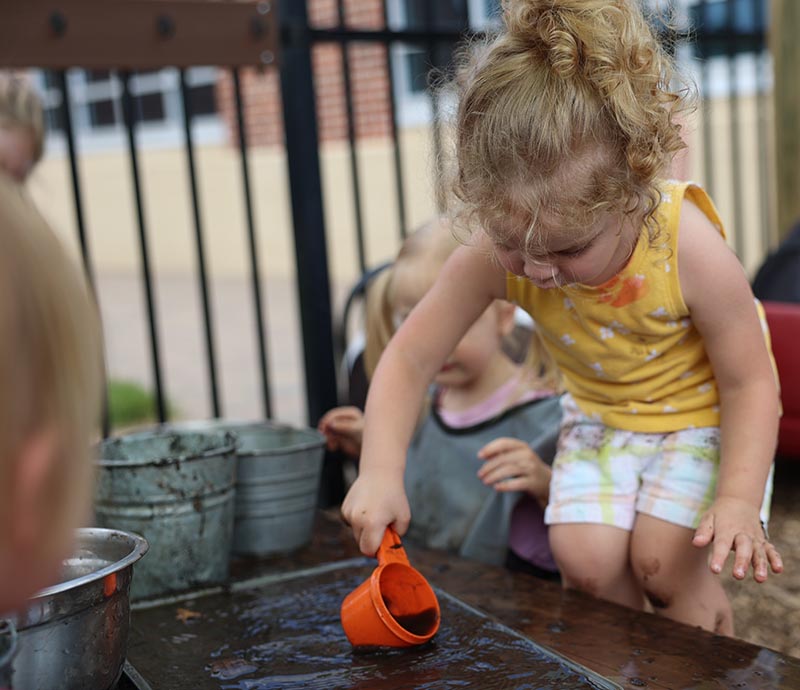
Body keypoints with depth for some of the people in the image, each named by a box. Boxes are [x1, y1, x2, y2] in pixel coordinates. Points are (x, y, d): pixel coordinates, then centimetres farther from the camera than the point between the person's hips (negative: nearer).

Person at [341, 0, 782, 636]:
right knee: (584, 558, -13)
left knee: (661, 559, -16)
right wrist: (381, 474, -29)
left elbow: (750, 382, -20)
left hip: (704, 412, -3)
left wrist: (740, 499, -29)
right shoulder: (494, 257, -27)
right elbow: (409, 359, -18)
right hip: (600, 415, 3)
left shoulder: (690, 249, -33)